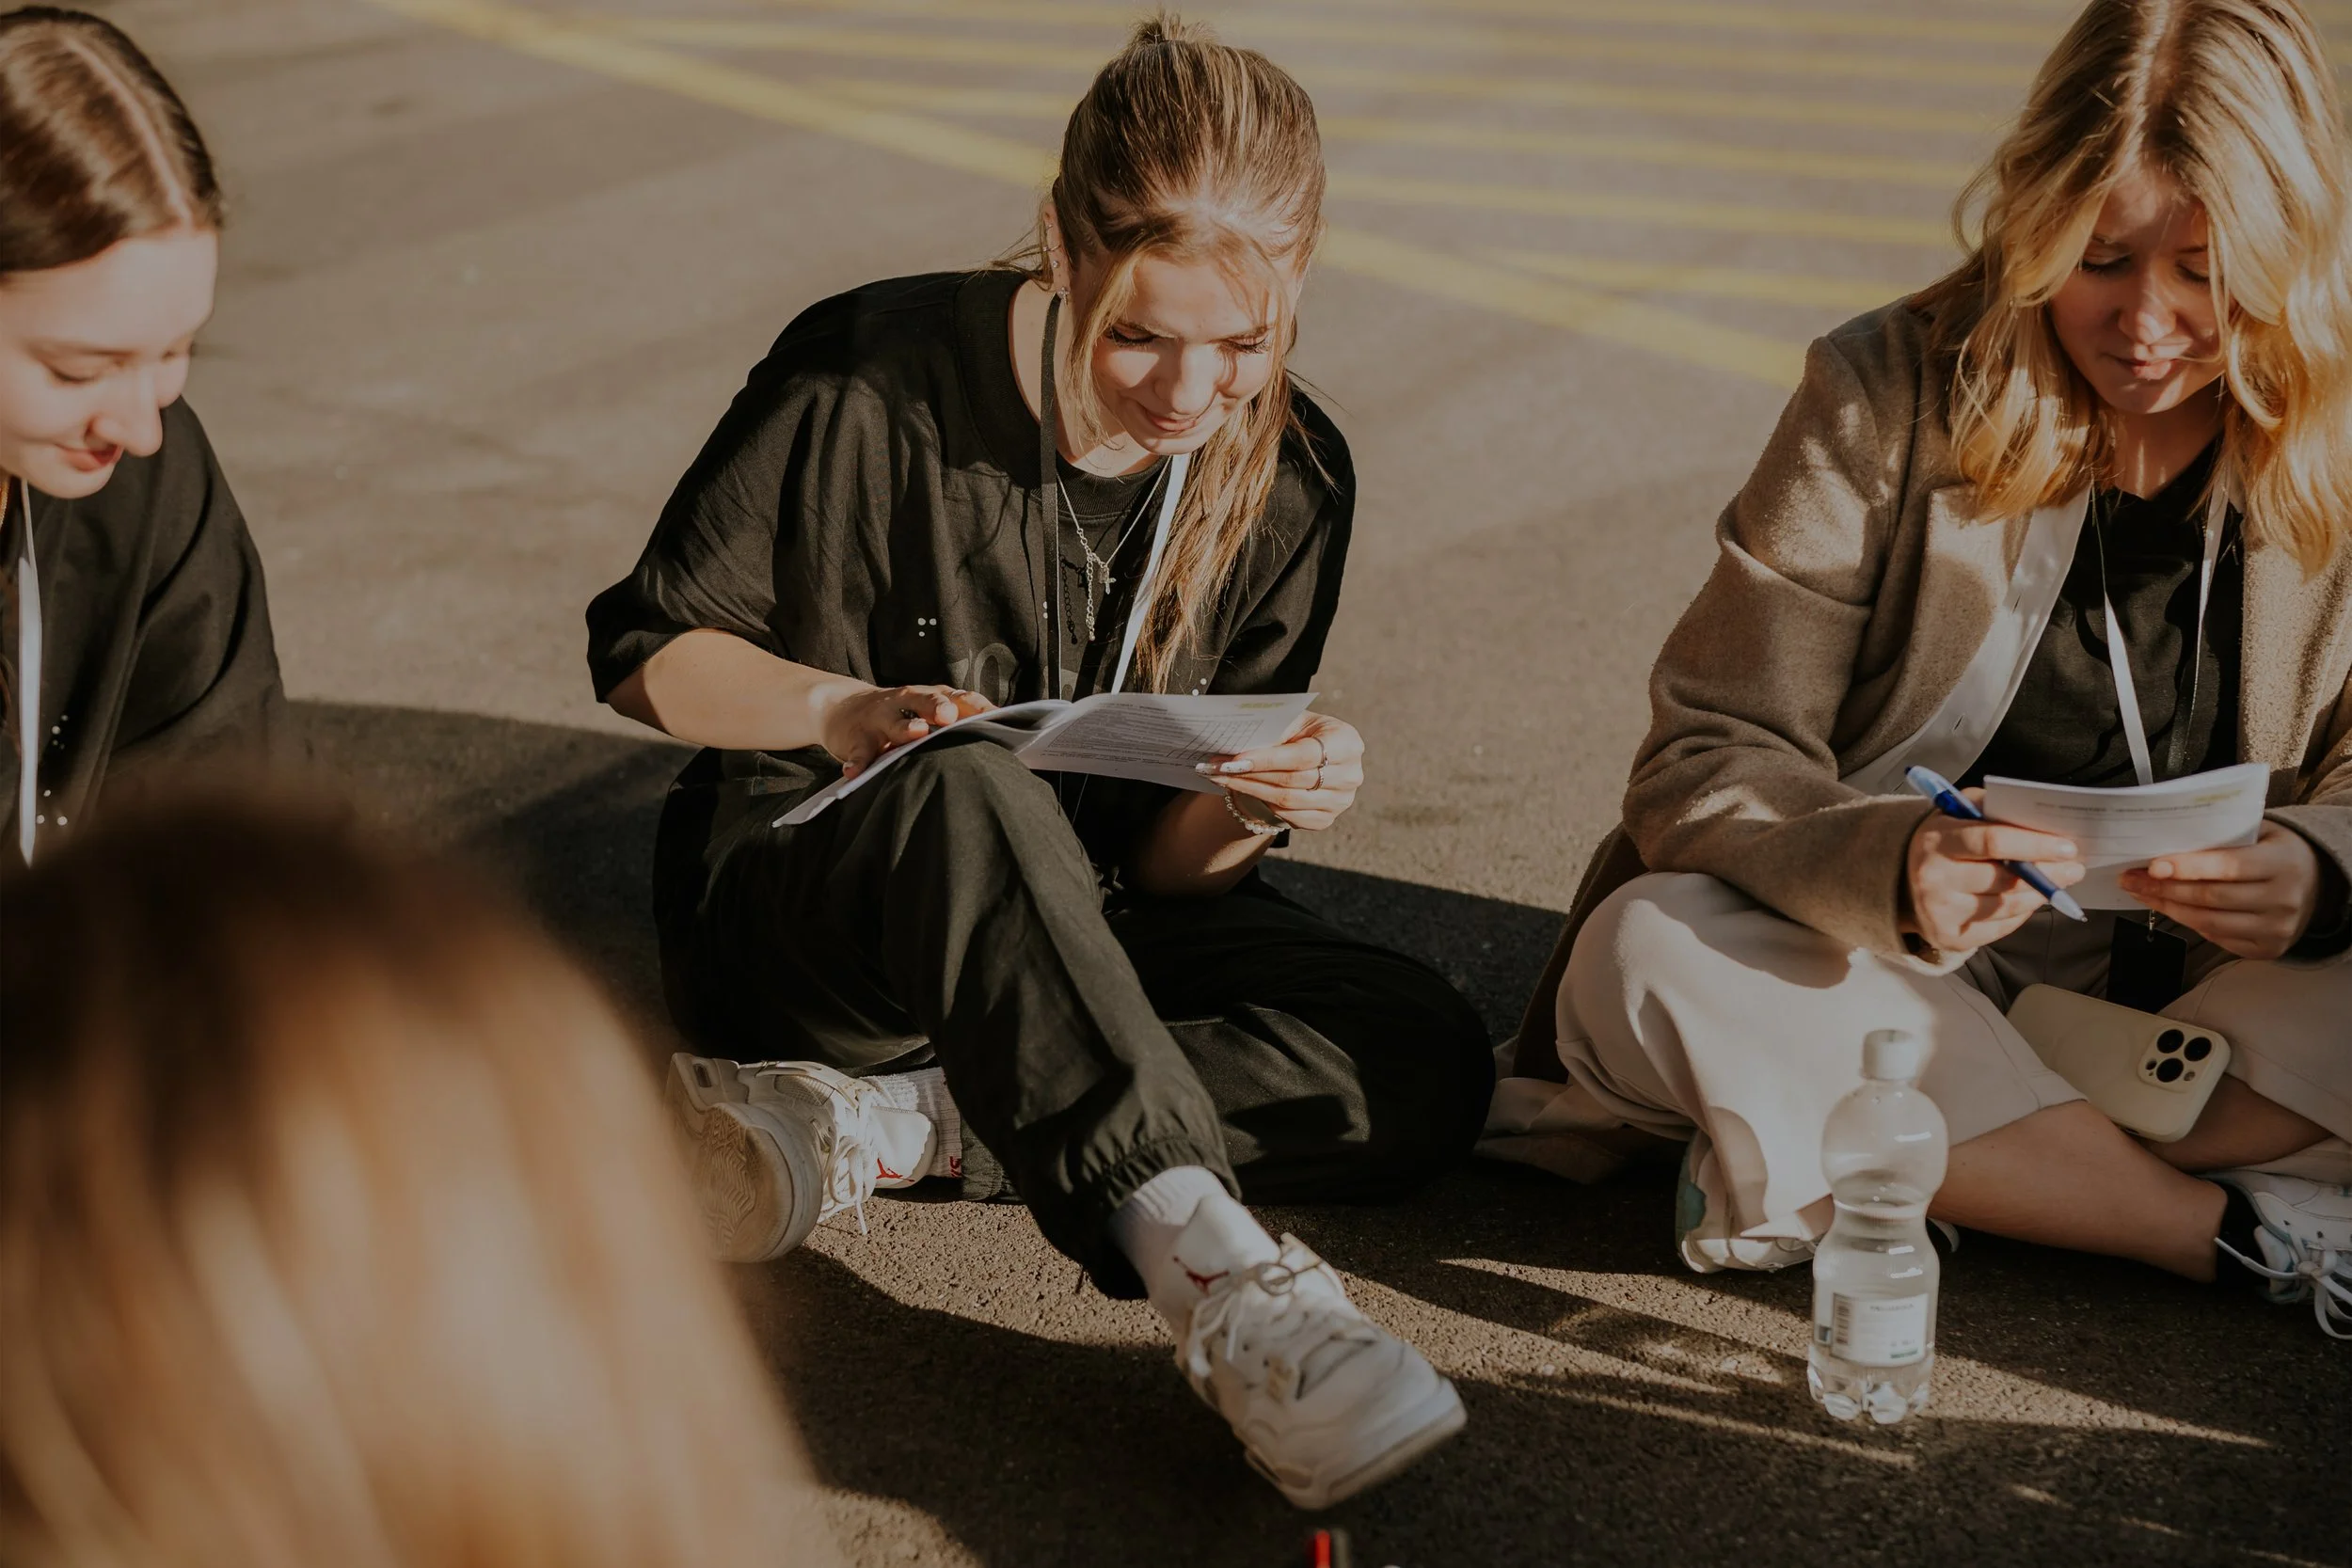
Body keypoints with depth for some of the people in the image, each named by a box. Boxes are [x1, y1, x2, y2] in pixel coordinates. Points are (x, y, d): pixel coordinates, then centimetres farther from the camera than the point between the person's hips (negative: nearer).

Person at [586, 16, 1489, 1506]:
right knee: (967, 789, -40)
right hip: (793, 901, -4)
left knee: (1431, 1065, -22)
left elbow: (1166, 867, -2)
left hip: (1086, 935, 4)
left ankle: (861, 1129, -27)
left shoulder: (1290, 478, -6)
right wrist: (842, 714, -24)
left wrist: (1255, 803, -26)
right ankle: (1212, 1273, -46)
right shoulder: (871, 378, -17)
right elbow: (649, 652, -5)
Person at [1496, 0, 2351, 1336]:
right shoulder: (1891, 397, -10)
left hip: (2208, 998, 1)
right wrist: (1890, 868, -35)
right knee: (1647, 951, -31)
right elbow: (1705, 757, -13)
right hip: (1904, 974, -1)